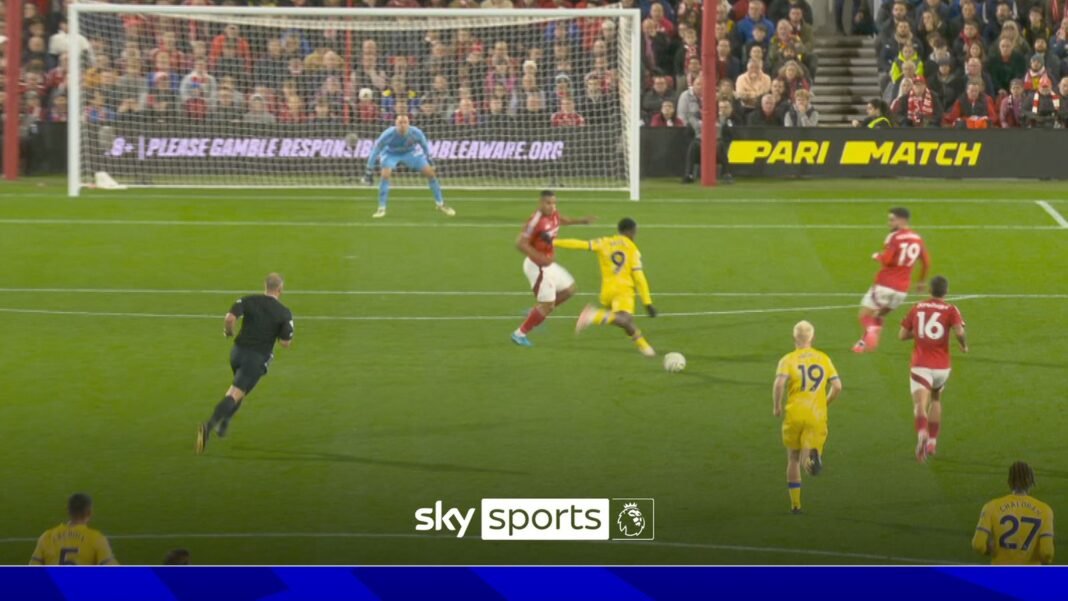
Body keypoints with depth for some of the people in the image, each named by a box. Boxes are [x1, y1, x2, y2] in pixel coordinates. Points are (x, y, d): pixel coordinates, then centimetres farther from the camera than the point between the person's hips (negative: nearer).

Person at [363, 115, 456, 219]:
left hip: (410, 152, 2)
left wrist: (430, 162, 2)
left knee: (430, 173, -4)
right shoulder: (388, 135, -36)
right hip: (391, 153, -2)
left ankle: (440, 203, 16)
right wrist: (369, 171, -26)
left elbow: (425, 146, -8)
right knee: (385, 174, -28)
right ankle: (381, 208, -16)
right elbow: (375, 151, -28)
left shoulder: (416, 133, -29)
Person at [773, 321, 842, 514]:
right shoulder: (823, 359, 8)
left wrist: (776, 406, -3)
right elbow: (837, 386, 2)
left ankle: (795, 504, 20)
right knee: (807, 461, -2)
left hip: (794, 415, -1)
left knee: (793, 460, 17)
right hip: (817, 416, 1)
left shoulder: (788, 359, -1)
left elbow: (779, 383, -18)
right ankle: (813, 456, -39)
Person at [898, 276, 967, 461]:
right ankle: (932, 443, 29)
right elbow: (959, 331, -18)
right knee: (936, 400, 28)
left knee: (920, 405, -13)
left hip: (920, 365, -1)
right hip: (941, 366, 1)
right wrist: (964, 345, 2)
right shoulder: (950, 310, -1)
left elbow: (902, 335, 8)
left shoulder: (917, 308, 6)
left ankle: (922, 434, -45)